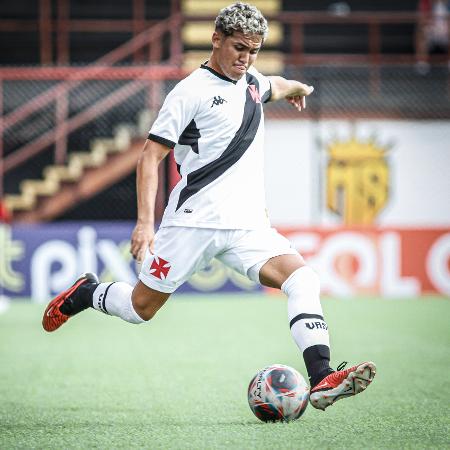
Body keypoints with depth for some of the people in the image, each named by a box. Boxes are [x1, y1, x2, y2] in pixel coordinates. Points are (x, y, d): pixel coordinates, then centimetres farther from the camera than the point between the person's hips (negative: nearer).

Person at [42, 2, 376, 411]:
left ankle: (321, 380, -27)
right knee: (141, 308, 4)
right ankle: (85, 294, 36)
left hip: (248, 225, 6)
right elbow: (150, 157, -9)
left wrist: (296, 87, 63)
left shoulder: (252, 83, 15)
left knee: (303, 278, -18)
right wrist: (145, 221, -17)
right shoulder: (192, 90, -7)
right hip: (194, 221, -5)